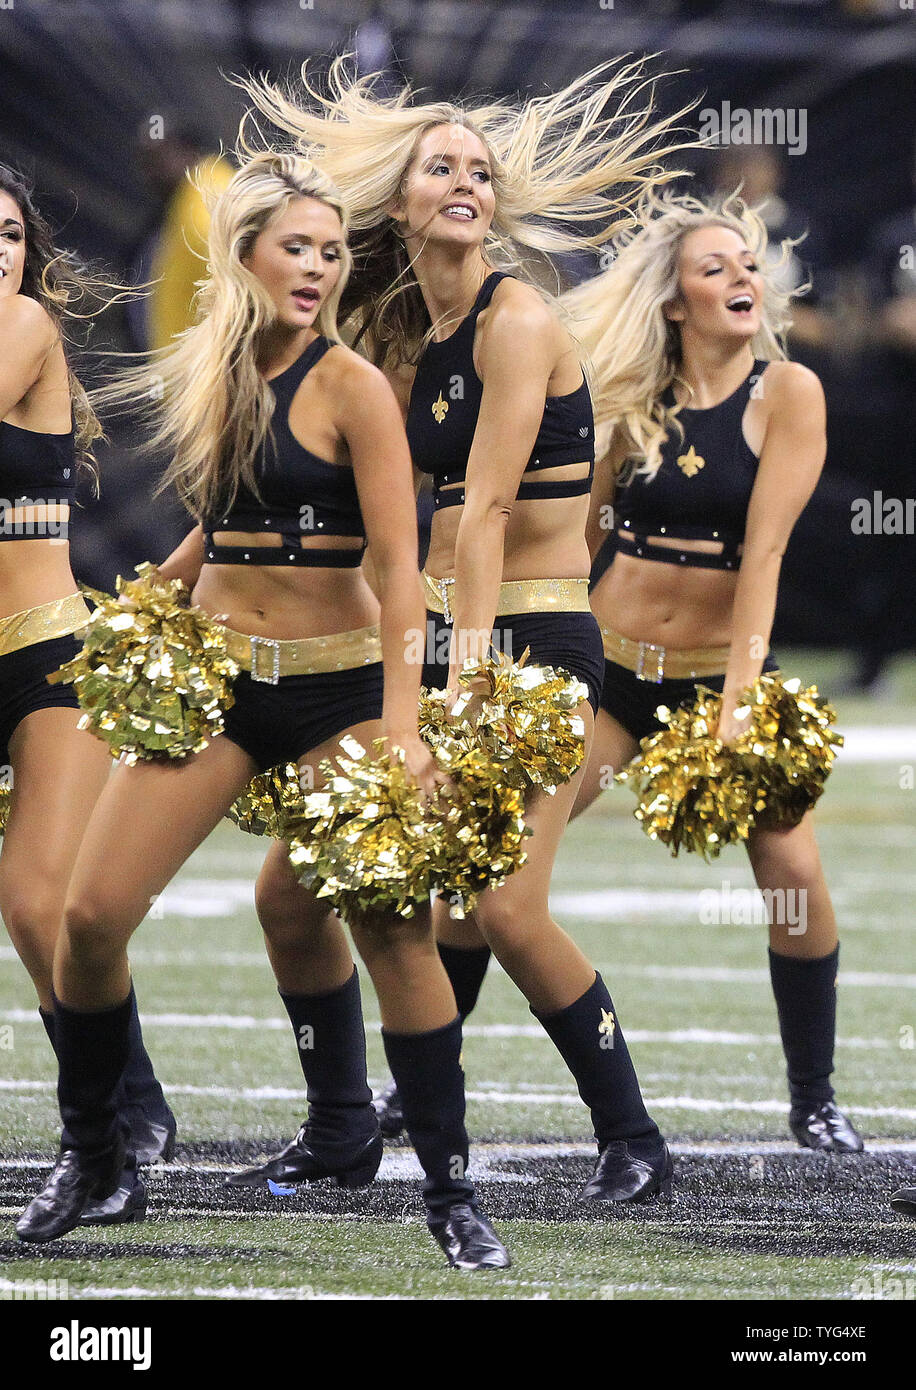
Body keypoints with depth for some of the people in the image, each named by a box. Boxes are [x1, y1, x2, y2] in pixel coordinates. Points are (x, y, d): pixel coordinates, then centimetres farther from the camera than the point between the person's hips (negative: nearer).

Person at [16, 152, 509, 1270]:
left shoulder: (350, 387, -8)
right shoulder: (208, 376, 8)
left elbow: (398, 568, -13)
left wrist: (403, 726, -20)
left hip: (334, 682, -4)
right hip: (213, 676, 4)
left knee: (393, 930, -10)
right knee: (93, 911, -5)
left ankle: (450, 1193, 0)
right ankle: (90, 1147, 14)